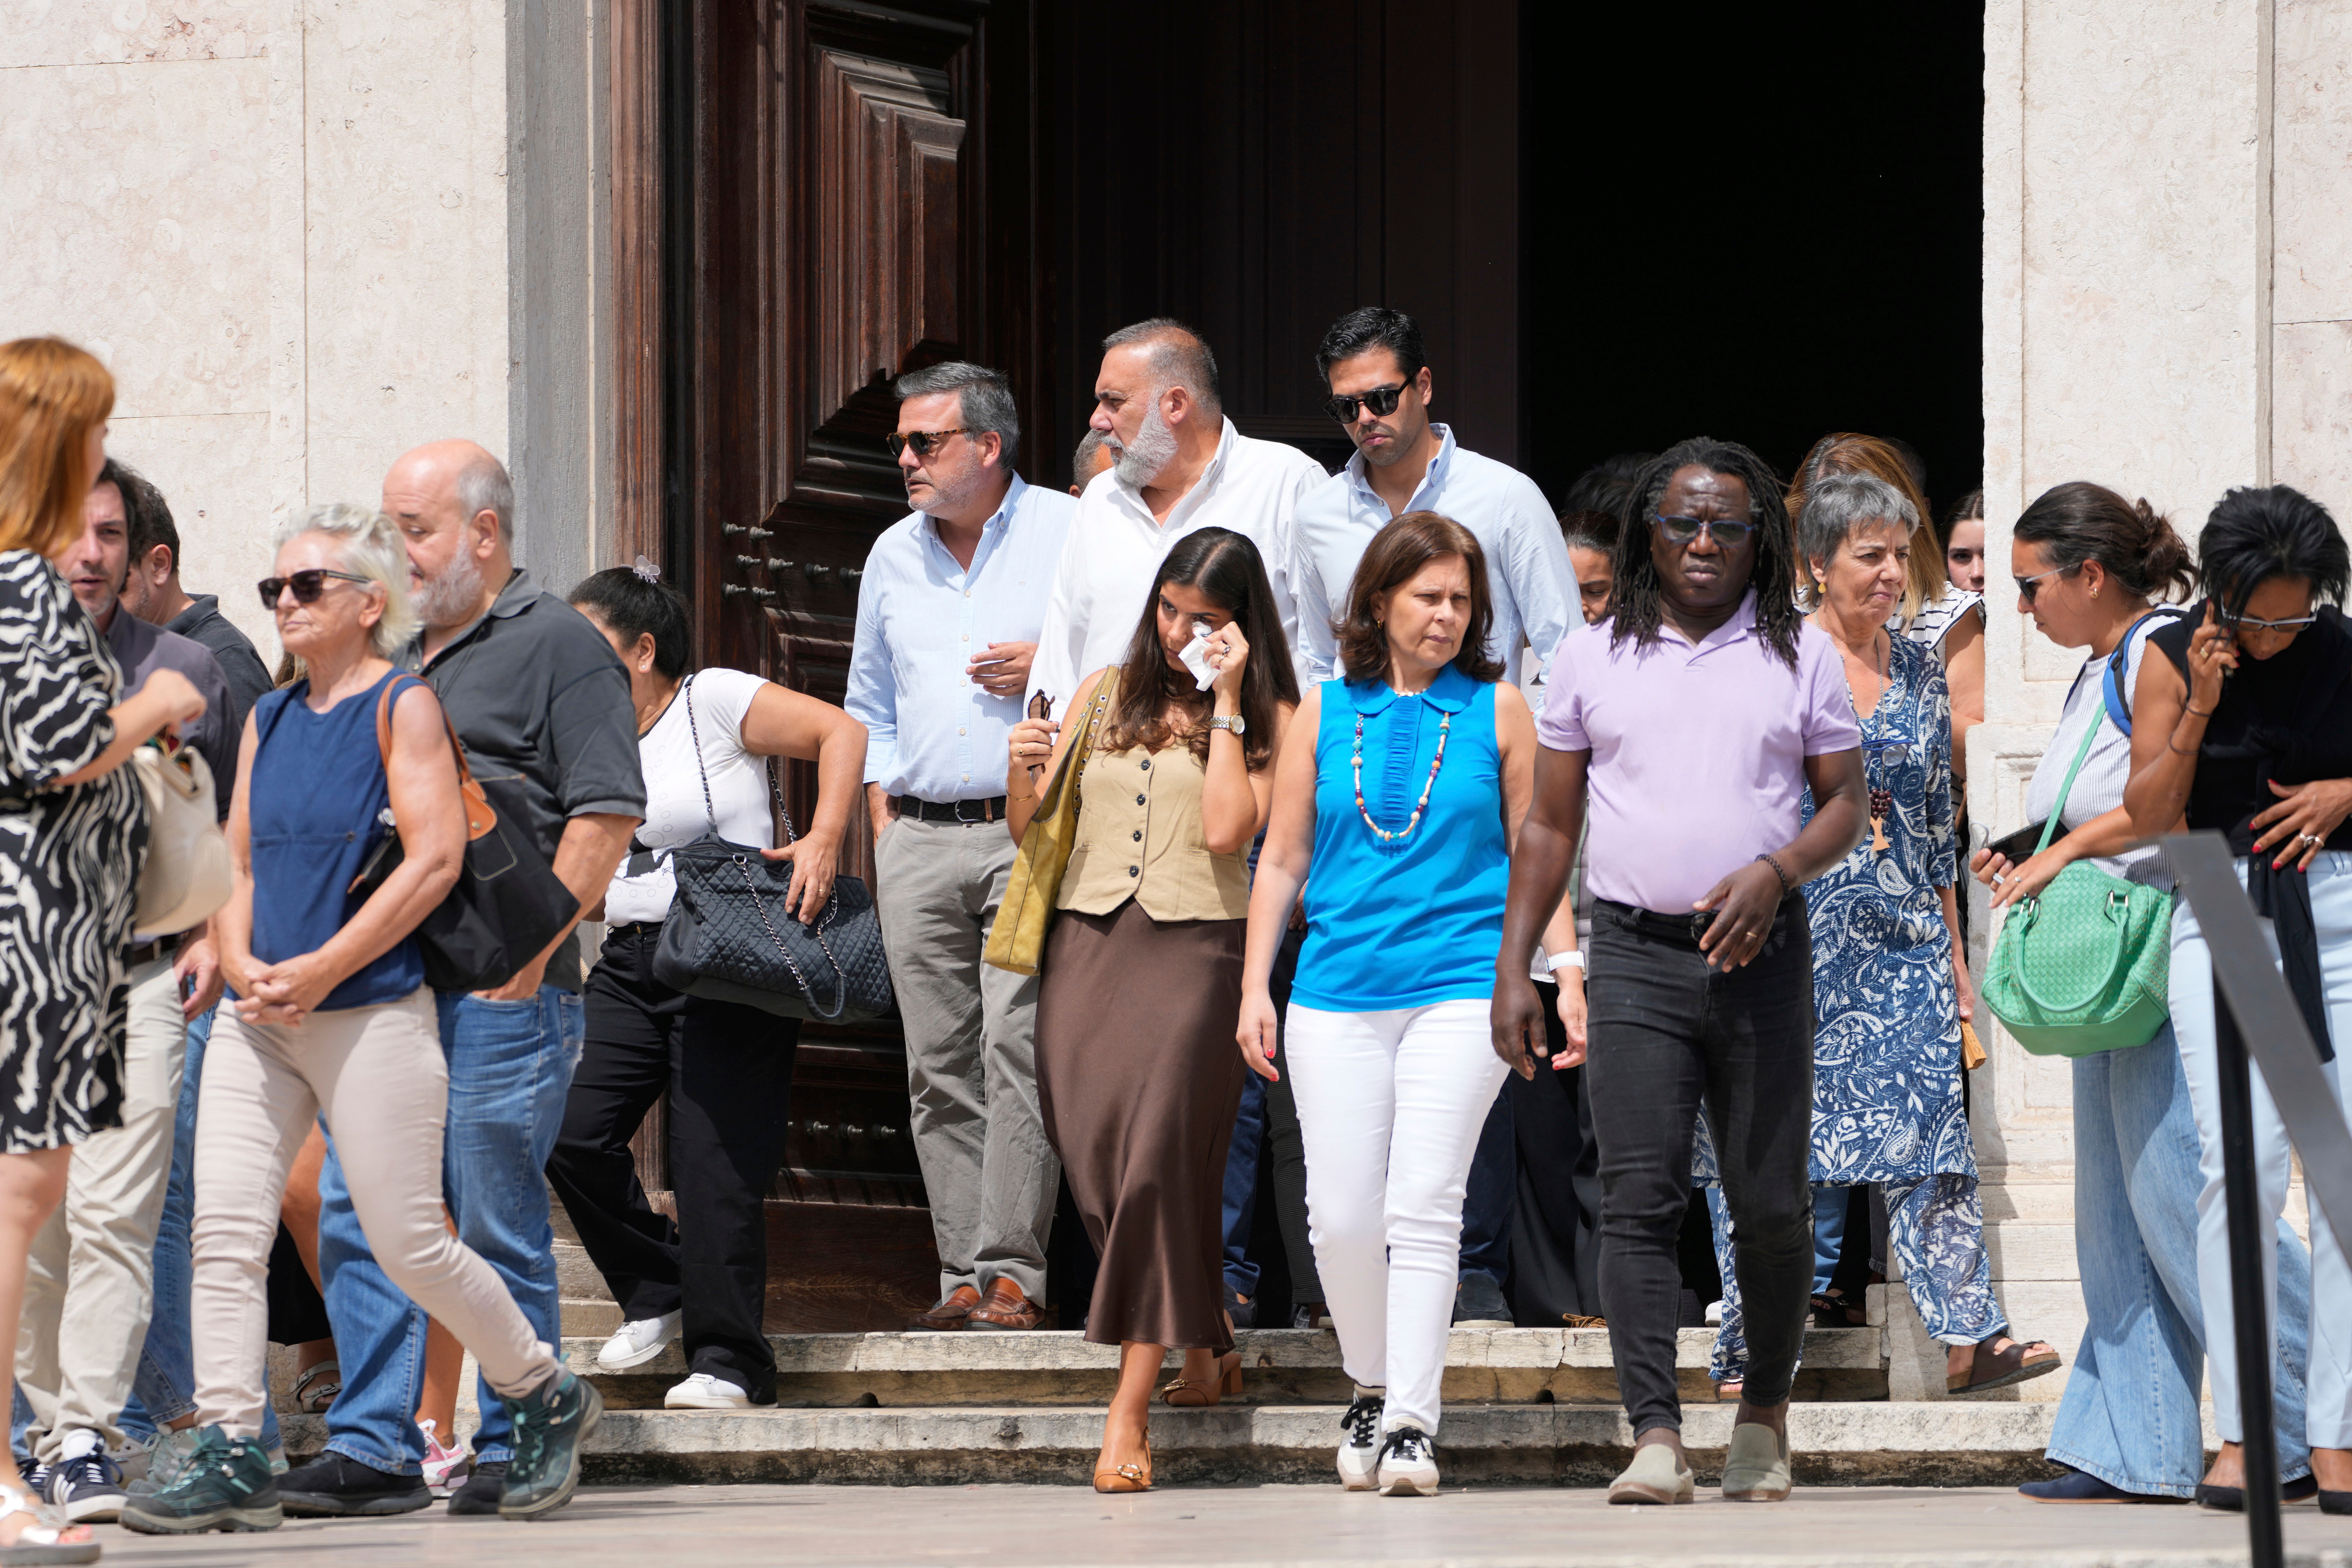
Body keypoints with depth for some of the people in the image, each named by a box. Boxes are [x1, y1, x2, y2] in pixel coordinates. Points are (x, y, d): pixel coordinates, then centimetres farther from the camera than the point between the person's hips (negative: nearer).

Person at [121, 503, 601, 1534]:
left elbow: (435, 859, -13)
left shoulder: (404, 706, -4)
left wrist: (320, 969, -16)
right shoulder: (269, 720, 15)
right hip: (260, 1018, 6)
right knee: (224, 1232, -7)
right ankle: (232, 1459, -7)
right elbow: (241, 865, 17)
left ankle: (547, 1398, 17)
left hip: (373, 1012, -6)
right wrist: (242, 963, -4)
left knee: (407, 1244, -3)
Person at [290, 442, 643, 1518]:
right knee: (357, 1213, 3)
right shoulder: (405, 659, 20)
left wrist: (531, 945, -16)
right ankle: (373, 1449, 6)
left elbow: (606, 813, -12)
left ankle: (516, 1451, 4)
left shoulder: (557, 645, -4)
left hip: (500, 990, -8)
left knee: (499, 1223, -3)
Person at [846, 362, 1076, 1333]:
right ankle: (963, 1278, 3)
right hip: (919, 841, 5)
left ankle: (1013, 1272, -13)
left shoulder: (1068, 535, 1)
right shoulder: (893, 557, 17)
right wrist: (881, 821, 14)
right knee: (939, 1069, 1)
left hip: (1030, 831, -5)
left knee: (1017, 1051, -13)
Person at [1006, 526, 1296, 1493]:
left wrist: (1225, 702, -8)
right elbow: (1032, 834, 16)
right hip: (1085, 943, 4)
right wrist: (1022, 773, -5)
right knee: (1097, 1166, 1)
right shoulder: (1104, 695, 15)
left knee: (1156, 1160, -15)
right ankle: (1205, 1353, 22)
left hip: (1193, 949, -4)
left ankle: (1129, 1409, -15)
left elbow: (1228, 830, -11)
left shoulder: (1266, 718, 5)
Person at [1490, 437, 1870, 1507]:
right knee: (1638, 1198, -10)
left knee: (1770, 1200, 2)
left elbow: (1847, 804, 7)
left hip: (1763, 955, 0)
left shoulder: (1801, 655, 8)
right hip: (1635, 958, 0)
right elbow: (1550, 825, 13)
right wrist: (1512, 969, 7)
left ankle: (1765, 1411, 21)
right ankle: (1656, 1440, -15)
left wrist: (1774, 873, -13)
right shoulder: (1592, 659, 11)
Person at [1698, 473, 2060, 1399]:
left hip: (1902, 938, 4)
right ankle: (1745, 1355, 7)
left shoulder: (1920, 674, 12)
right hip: (1792, 930, -4)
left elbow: (1937, 823, 17)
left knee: (1931, 1126, -6)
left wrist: (1954, 952, 15)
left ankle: (1969, 1339, -9)